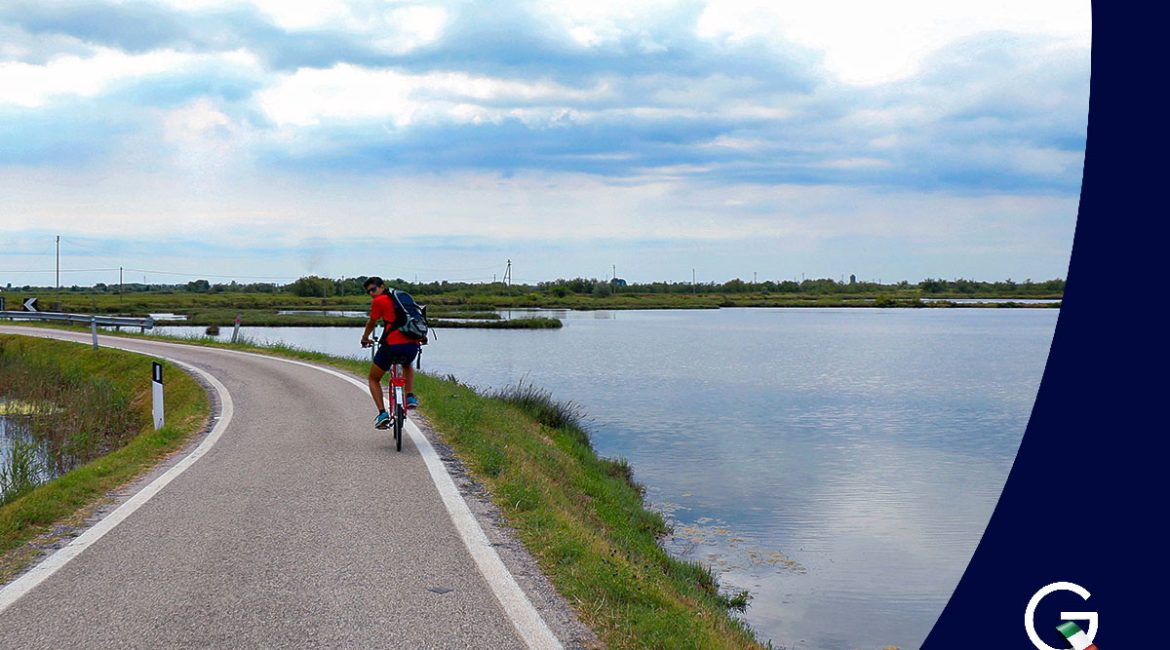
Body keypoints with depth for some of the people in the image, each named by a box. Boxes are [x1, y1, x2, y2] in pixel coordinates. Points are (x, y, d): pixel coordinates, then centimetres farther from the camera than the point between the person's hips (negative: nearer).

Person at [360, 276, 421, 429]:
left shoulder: (379, 301, 2)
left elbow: (371, 323, 14)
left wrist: (365, 339, 33)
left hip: (392, 345, -5)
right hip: (412, 345, 5)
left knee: (374, 379, 17)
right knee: (407, 366, 41)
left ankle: (382, 413, 1)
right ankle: (410, 397, 23)